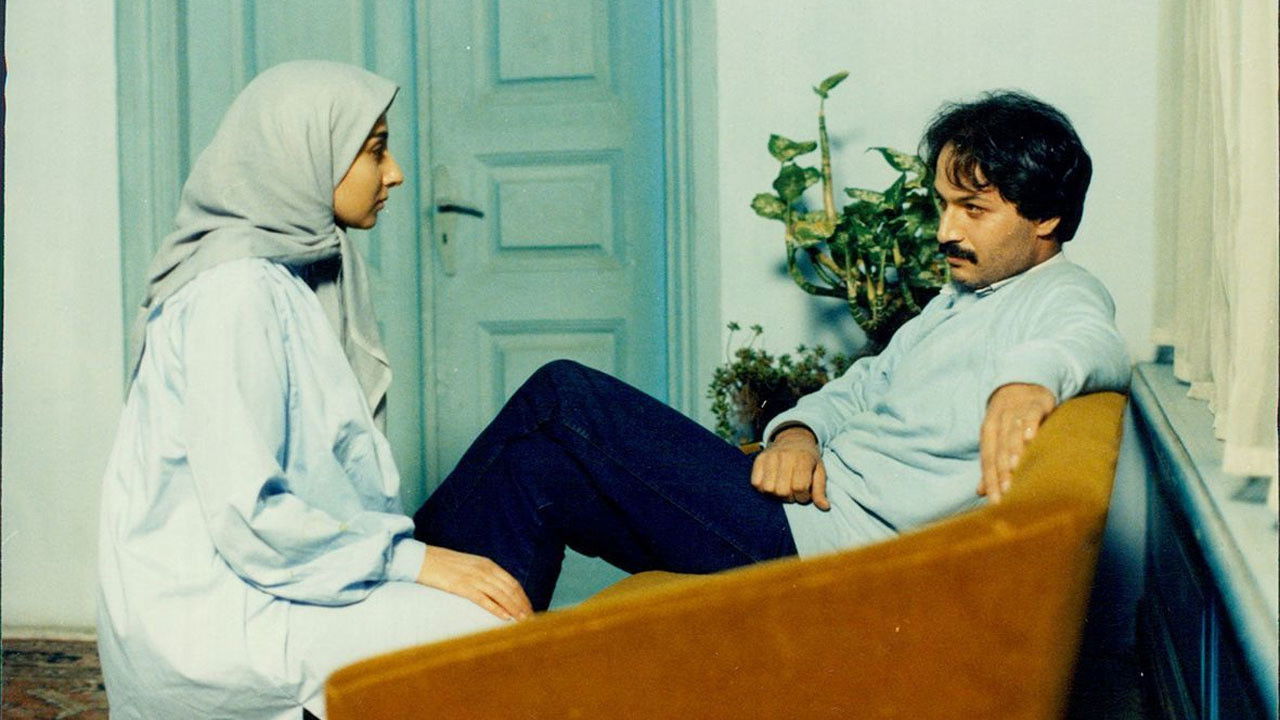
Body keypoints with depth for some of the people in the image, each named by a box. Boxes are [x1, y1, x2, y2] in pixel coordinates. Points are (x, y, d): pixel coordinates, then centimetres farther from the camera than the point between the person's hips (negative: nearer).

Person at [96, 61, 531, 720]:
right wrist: (411, 560, -17)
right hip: (205, 613, -9)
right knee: (492, 628, -20)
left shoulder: (302, 274, 12)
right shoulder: (237, 290, -17)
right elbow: (244, 512, -22)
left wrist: (413, 552, 1)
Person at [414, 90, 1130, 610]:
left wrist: (1031, 375, -50)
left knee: (563, 397, -11)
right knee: (537, 470, -1)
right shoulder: (959, 298, 26)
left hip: (831, 541, -9)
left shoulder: (1063, 297, -2)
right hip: (815, 497, 9)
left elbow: (1095, 345, -26)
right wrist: (799, 430, 1)